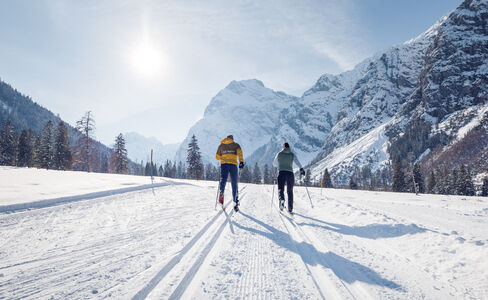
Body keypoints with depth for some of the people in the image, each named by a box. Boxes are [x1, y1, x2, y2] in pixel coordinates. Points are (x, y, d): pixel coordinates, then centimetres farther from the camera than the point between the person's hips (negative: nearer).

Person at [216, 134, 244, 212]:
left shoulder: (221, 145, 21)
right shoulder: (236, 145, 15)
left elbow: (217, 157, 23)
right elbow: (239, 152, -6)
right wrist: (241, 161, -13)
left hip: (224, 164, 1)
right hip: (233, 164, -1)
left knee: (223, 179, -11)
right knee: (234, 184, 6)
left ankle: (221, 192, -44)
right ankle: (235, 203, 9)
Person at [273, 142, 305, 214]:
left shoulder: (279, 154, 9)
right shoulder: (292, 154, 9)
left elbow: (274, 164, 18)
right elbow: (297, 161, -9)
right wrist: (301, 169, -15)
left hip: (281, 173, -1)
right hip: (290, 173, 1)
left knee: (281, 189, 1)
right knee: (290, 191, 11)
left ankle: (282, 199, -34)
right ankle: (290, 209, 11)